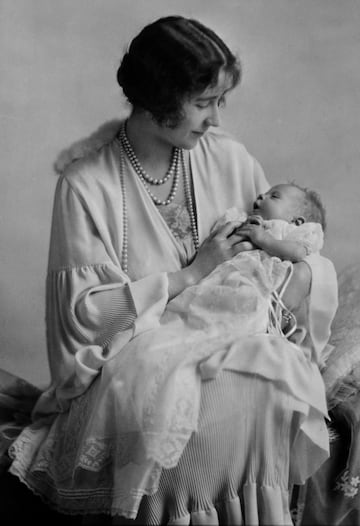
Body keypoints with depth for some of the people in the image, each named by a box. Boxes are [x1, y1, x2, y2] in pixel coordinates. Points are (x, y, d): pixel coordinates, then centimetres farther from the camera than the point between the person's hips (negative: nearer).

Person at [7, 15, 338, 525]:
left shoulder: (228, 158, 3)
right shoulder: (85, 183, -10)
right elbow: (85, 310, -13)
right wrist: (191, 273, -15)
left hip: (221, 344, 4)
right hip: (127, 353, -3)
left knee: (268, 393, -28)